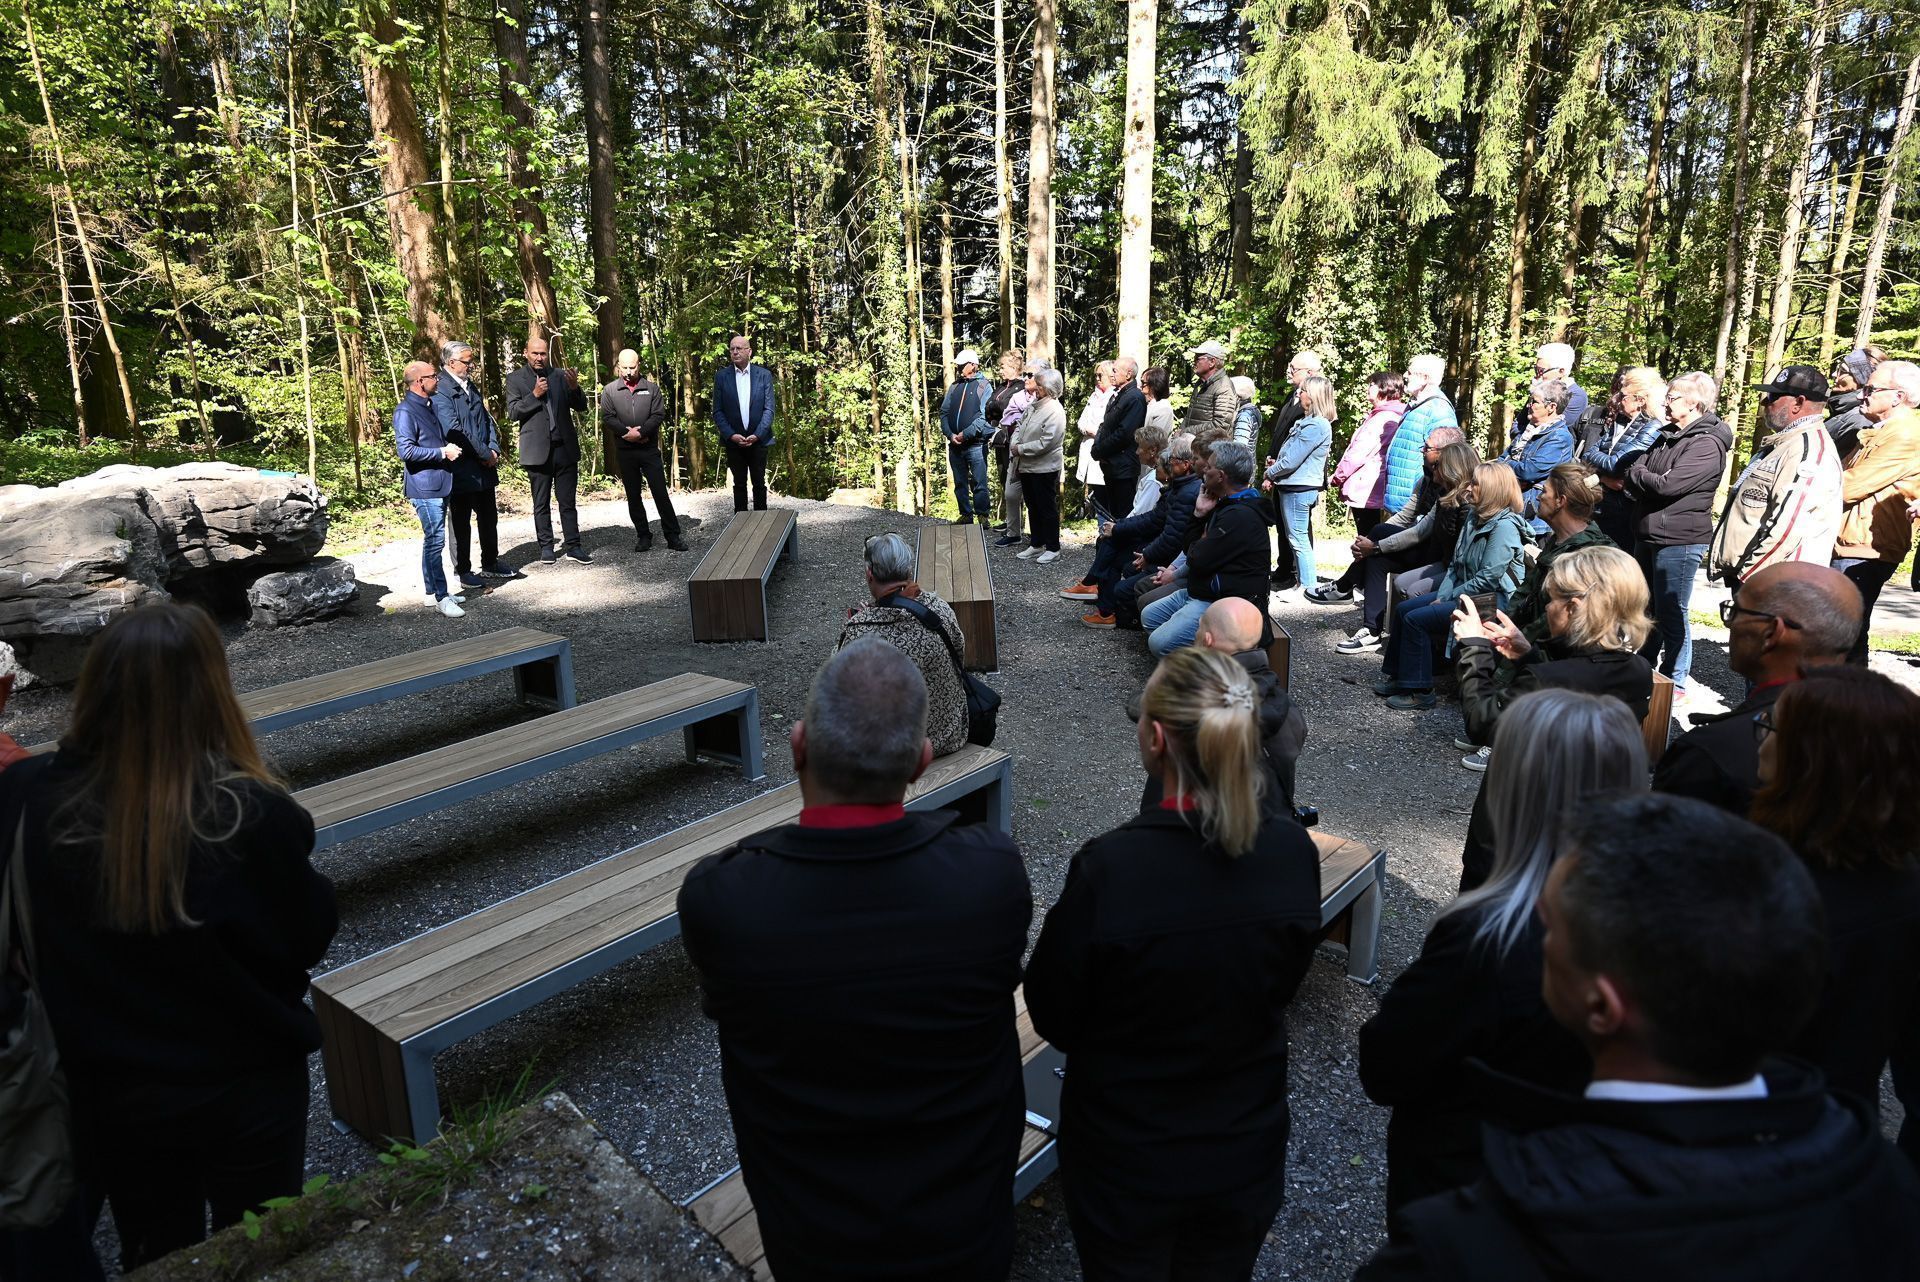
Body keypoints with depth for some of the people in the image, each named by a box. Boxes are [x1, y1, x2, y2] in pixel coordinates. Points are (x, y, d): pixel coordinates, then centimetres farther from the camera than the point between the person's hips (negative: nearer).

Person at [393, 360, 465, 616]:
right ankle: (441, 596, -5)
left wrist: (449, 449, 8)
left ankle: (433, 592, 22)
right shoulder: (406, 411, -14)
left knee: (433, 540, 14)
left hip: (440, 485, 9)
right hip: (425, 487, -9)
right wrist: (443, 453, -17)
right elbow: (405, 450, -21)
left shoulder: (429, 405, 15)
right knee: (435, 540, -8)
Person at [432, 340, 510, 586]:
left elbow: (487, 419, 16)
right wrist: (485, 454, -15)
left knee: (489, 518, 16)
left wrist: (494, 450, 0)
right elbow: (455, 431, -21)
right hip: (460, 470, -8)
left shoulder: (471, 387, 13)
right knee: (461, 523, 4)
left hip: (484, 467, 8)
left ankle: (490, 563, 30)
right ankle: (463, 571, 14)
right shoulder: (441, 392, -15)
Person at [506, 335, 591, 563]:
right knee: (541, 503, 6)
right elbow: (512, 412, -4)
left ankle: (572, 546, 7)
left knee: (567, 501, 4)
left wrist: (575, 388, -12)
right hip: (538, 450, -2)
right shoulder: (515, 379, 4)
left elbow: (581, 406, 8)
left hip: (565, 447, 2)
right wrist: (534, 395, -16)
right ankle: (546, 547, 13)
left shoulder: (560, 375, 9)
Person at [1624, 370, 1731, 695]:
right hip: (1649, 534, 9)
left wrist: (1637, 473, -6)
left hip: (1679, 539, -9)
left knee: (1670, 613, -3)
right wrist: (1642, 481, -11)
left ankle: (1676, 684, 8)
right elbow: (1635, 468, 10)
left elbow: (1668, 485, -22)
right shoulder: (1668, 436, 14)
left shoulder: (1708, 444, -14)